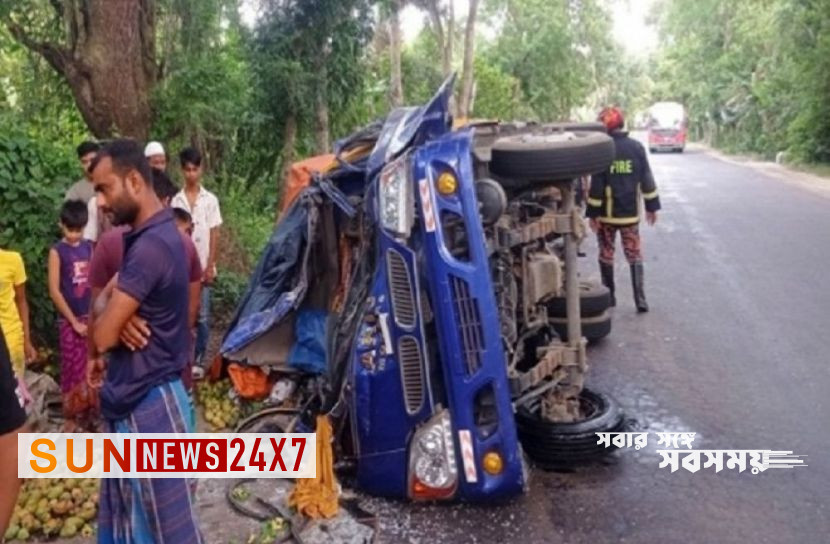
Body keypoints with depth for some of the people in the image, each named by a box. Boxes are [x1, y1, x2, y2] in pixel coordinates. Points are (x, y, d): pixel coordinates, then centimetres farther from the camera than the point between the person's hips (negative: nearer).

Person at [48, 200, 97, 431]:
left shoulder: (89, 247, 5)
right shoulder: (57, 251, -8)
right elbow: (54, 291, -11)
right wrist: (74, 321, -10)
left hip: (91, 317, 4)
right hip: (69, 320, -4)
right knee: (73, 369, 3)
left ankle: (88, 413, 23)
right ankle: (70, 416, 17)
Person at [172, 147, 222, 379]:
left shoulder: (210, 200, 1)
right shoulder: (176, 201, 1)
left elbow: (214, 235, 0)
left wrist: (210, 266, -5)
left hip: (203, 267, 0)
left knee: (202, 315, 3)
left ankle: (199, 360, 13)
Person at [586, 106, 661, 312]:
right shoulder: (636, 147, 0)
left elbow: (596, 184, -12)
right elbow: (646, 179, 3)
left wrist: (593, 213, -7)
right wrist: (652, 206, 10)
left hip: (607, 213, -2)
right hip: (631, 213, 3)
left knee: (606, 255, 11)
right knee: (634, 255, 8)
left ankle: (609, 297, 16)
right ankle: (640, 299, 0)